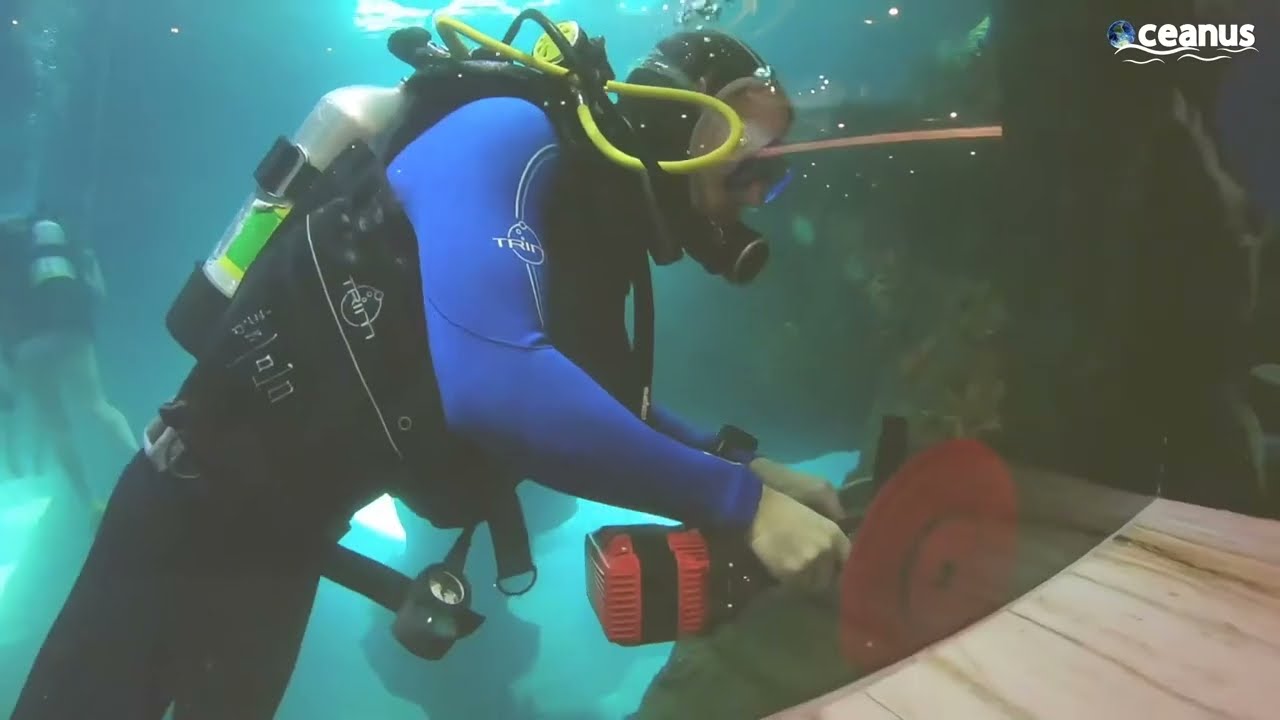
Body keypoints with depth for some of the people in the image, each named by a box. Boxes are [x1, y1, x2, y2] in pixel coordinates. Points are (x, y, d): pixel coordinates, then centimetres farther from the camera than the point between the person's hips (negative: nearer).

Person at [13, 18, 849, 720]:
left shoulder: (593, 230, 1)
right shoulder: (510, 136, -25)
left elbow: (613, 406, 11)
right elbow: (492, 384, -42)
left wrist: (750, 465, -5)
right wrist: (739, 499, -36)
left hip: (293, 515, 8)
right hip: (210, 485, -8)